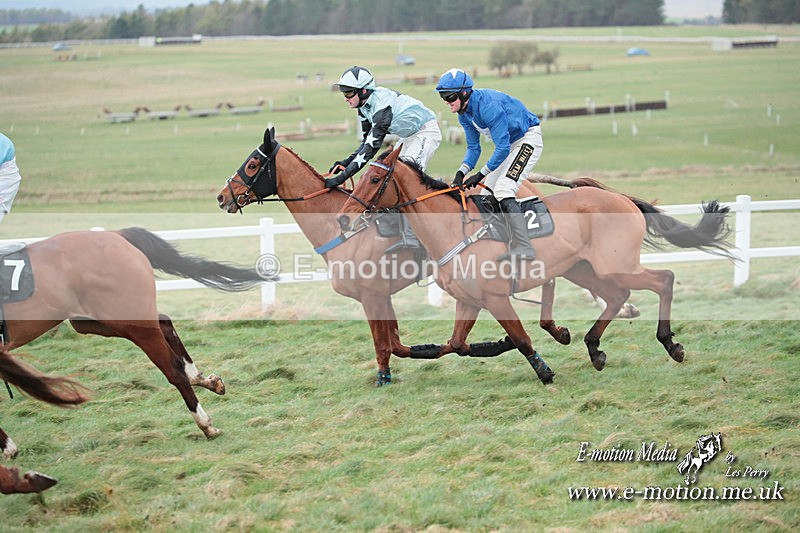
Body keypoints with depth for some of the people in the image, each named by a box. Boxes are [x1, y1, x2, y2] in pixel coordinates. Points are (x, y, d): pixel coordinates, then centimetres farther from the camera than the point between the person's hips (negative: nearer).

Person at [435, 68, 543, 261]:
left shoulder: (488, 105, -30)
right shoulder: (464, 113, -1)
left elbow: (502, 148, -29)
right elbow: (473, 148, 6)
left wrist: (481, 174, -24)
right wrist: (461, 172, -11)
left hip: (528, 139, -10)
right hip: (509, 144, 10)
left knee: (503, 190, -24)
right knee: (487, 195, 8)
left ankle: (524, 248, -30)